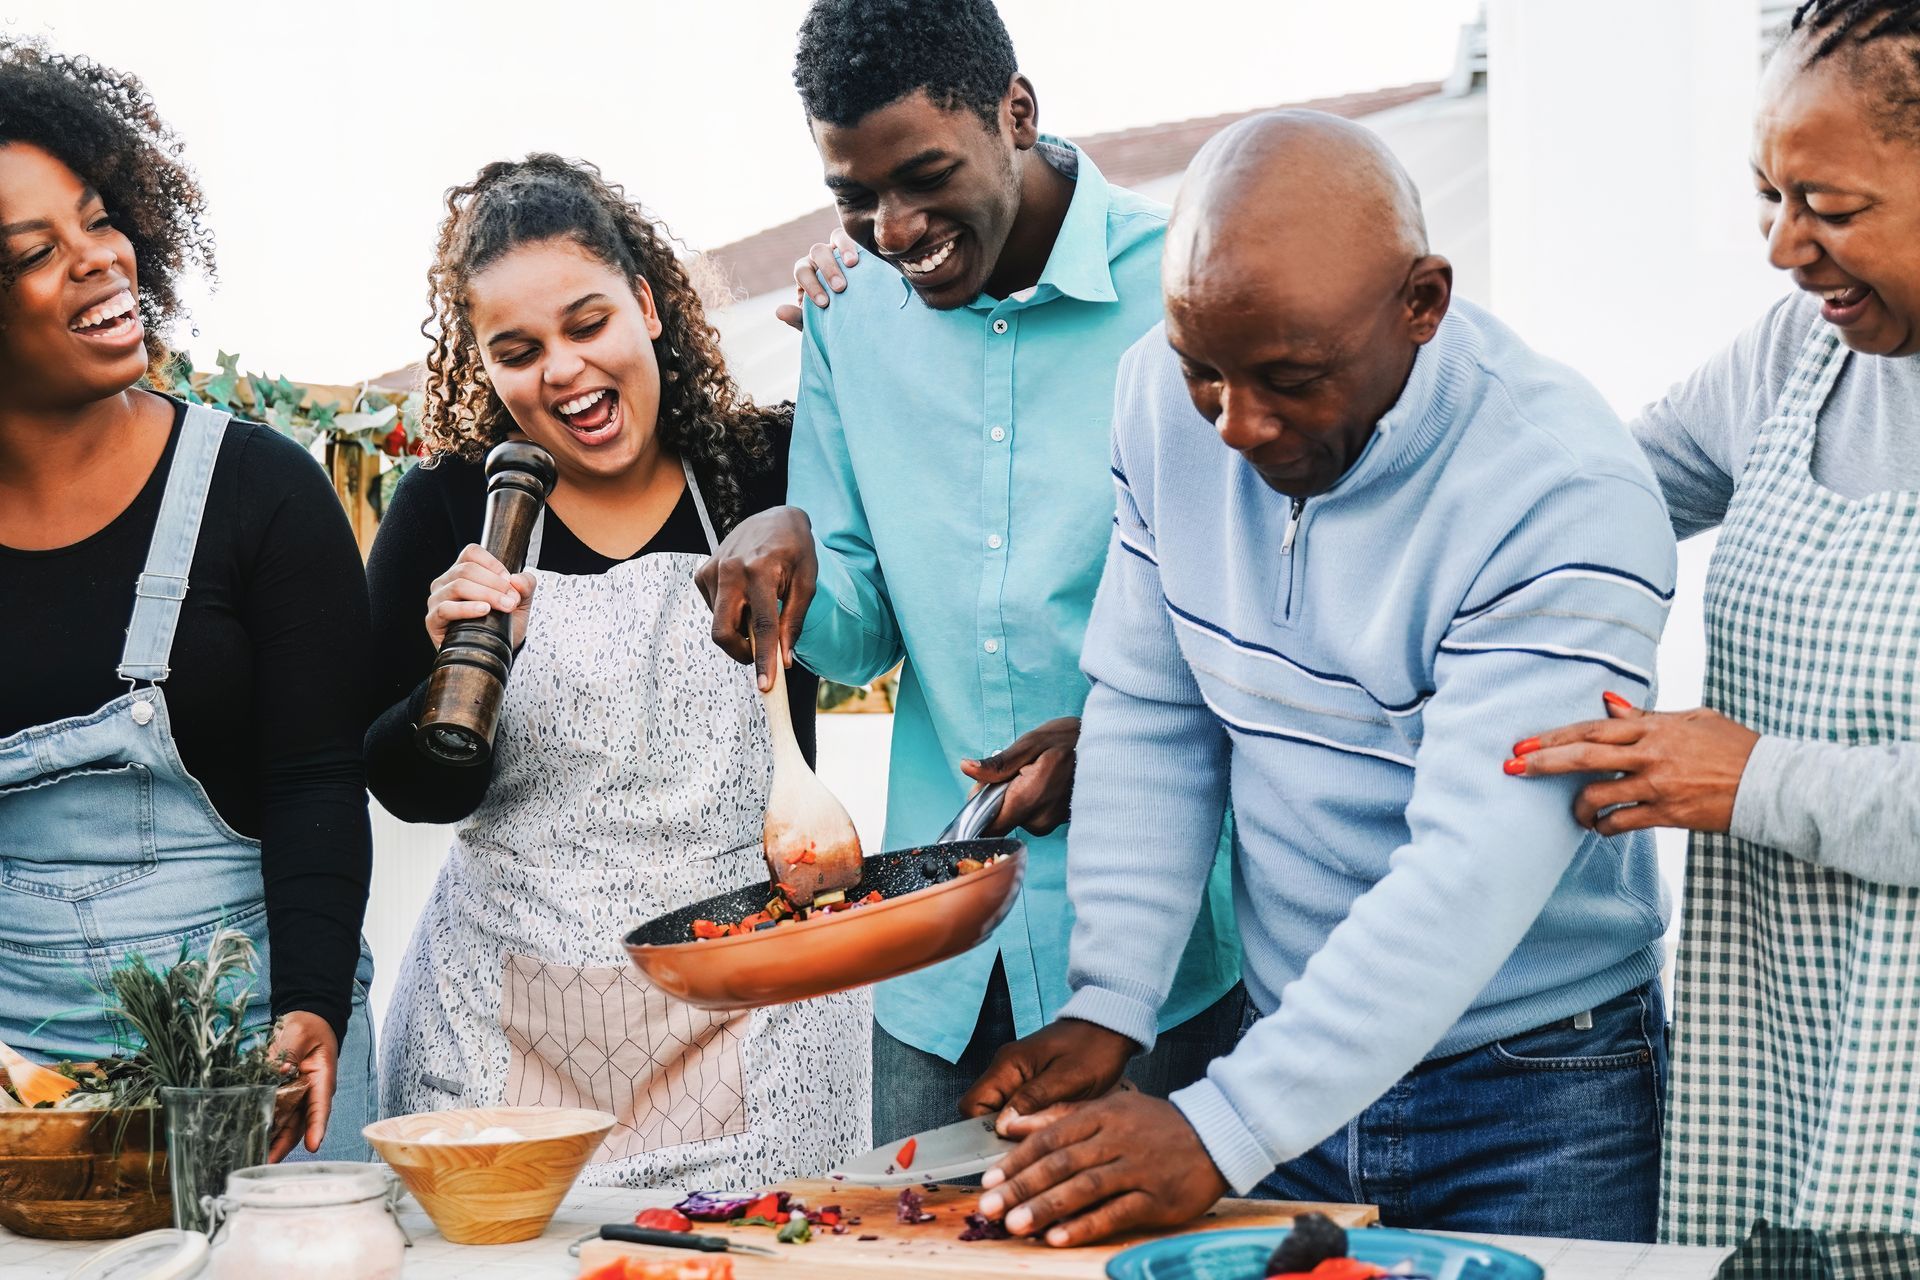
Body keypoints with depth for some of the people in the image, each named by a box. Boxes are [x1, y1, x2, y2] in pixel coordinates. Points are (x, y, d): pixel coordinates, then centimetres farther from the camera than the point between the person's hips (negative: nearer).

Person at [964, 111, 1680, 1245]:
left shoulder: (1568, 500, -24)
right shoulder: (1165, 397, -6)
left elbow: (1476, 868, -28)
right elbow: (1150, 719, 2)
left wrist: (1222, 1131, -32)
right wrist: (1110, 1004, -8)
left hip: (1535, 1096, -4)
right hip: (1300, 1047, 4)